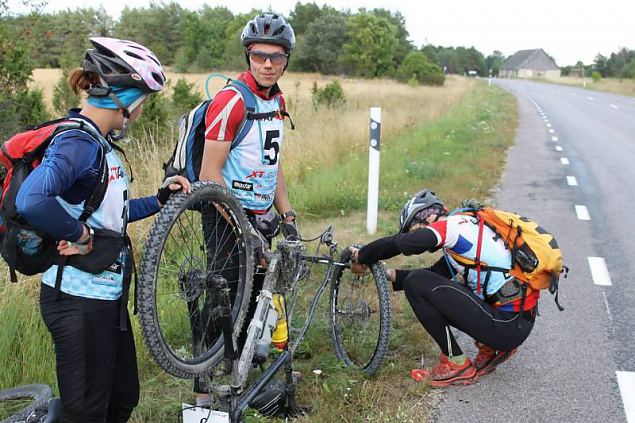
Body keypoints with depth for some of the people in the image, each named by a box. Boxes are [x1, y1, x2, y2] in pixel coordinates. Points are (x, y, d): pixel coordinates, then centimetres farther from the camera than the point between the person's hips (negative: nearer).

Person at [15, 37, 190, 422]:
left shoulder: (99, 142, 10)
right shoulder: (78, 142, -21)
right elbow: (31, 200, -39)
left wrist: (160, 198, 9)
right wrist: (80, 235, -24)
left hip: (106, 294, 10)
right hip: (79, 299, -10)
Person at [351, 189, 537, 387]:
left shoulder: (454, 224, -11)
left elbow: (397, 243, -17)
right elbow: (433, 274, 21)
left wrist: (360, 257, -1)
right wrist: (388, 273, 14)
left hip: (507, 325, -10)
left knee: (416, 283, -10)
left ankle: (456, 365, -1)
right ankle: (492, 349, 16)